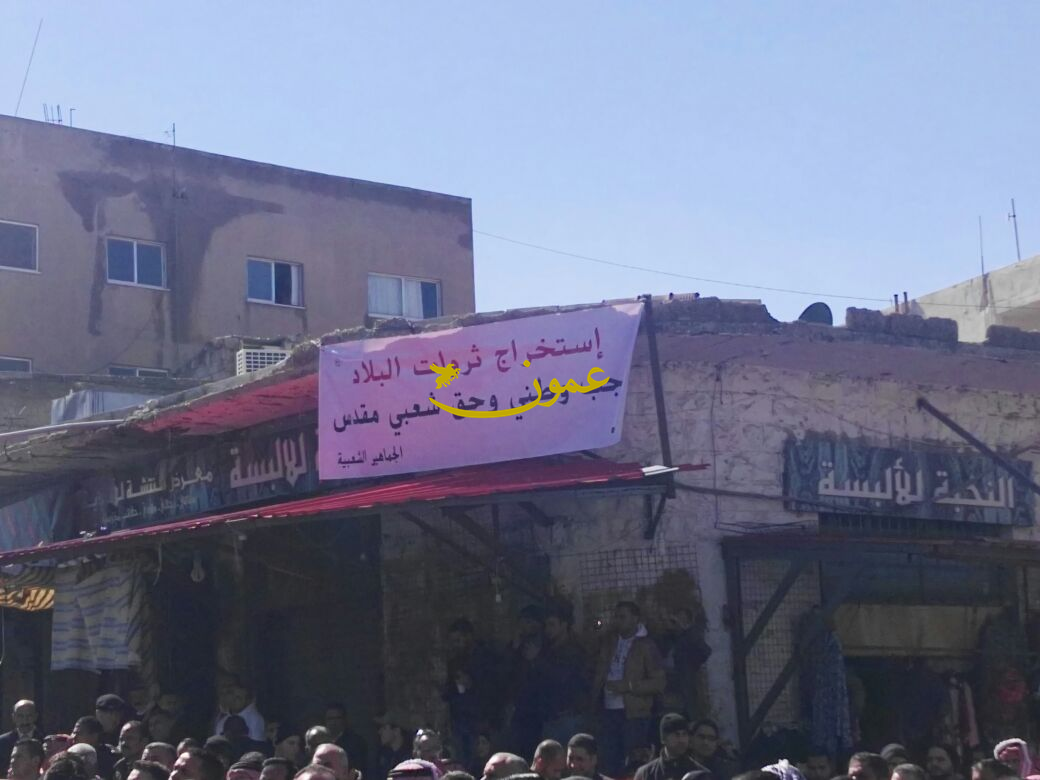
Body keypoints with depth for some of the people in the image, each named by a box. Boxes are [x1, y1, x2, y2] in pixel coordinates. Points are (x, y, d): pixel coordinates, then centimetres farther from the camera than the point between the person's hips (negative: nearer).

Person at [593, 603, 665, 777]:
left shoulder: (646, 646, -1)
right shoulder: (609, 644, 15)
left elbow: (658, 683, -7)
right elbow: (600, 676, 19)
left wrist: (626, 686, -14)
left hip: (634, 715, -5)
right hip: (609, 712, 5)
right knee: (609, 764, 5)